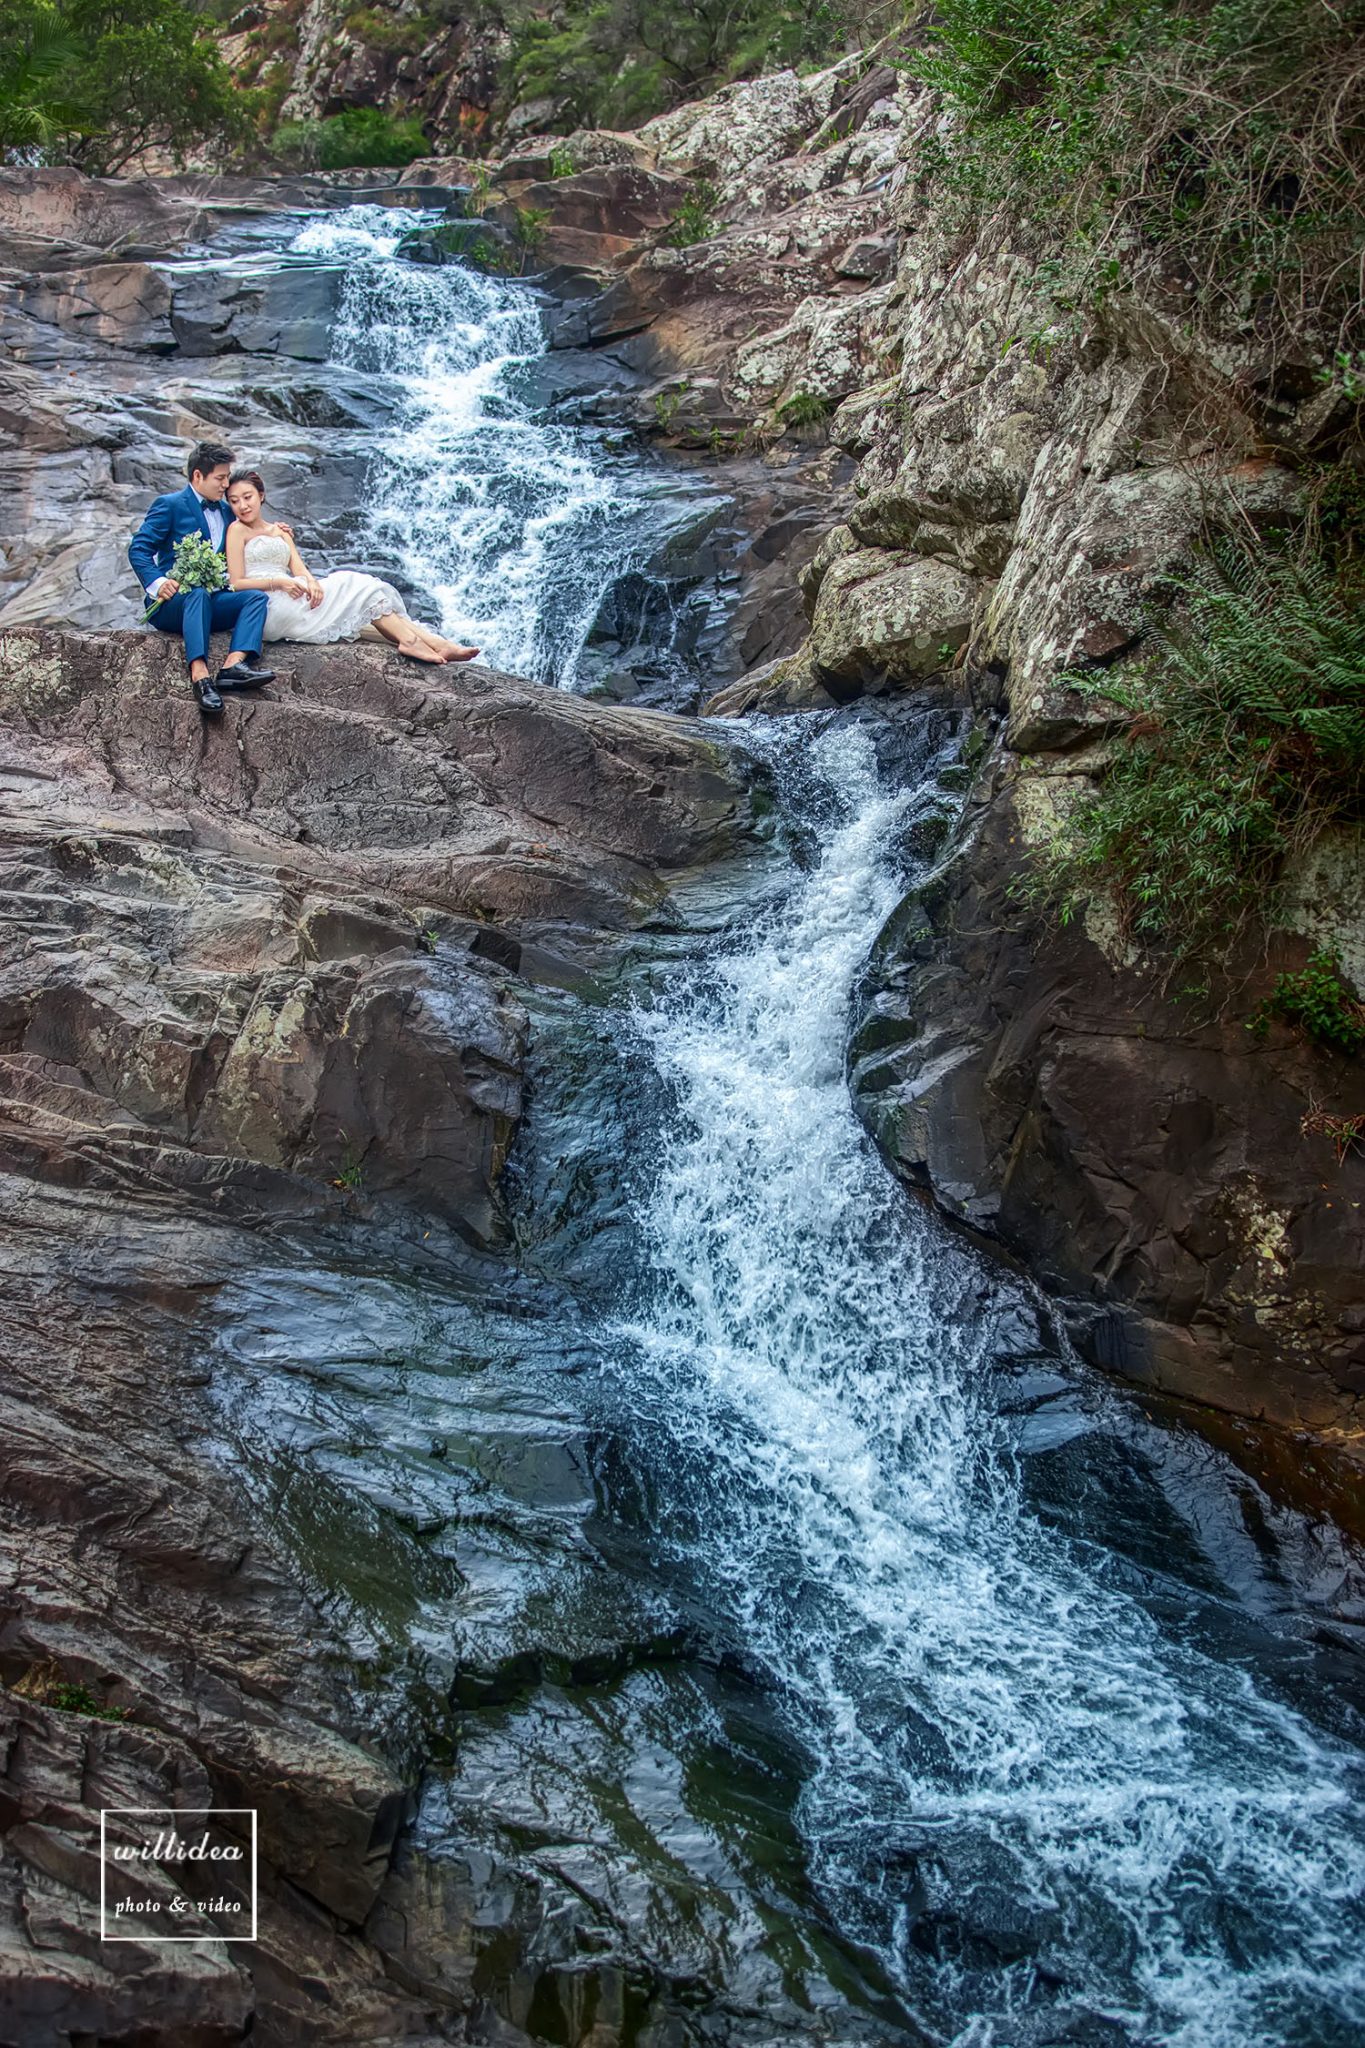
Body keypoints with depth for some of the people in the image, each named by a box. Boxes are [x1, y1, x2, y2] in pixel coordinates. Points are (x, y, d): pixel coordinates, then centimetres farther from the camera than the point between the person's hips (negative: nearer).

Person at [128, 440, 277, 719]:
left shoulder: (226, 512, 22)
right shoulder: (170, 505, 2)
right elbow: (138, 549, -4)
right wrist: (157, 583, -21)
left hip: (211, 602, 6)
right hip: (171, 602, -6)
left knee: (257, 597, -20)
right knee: (198, 594, -39)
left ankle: (234, 665, -43)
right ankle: (200, 675, -56)